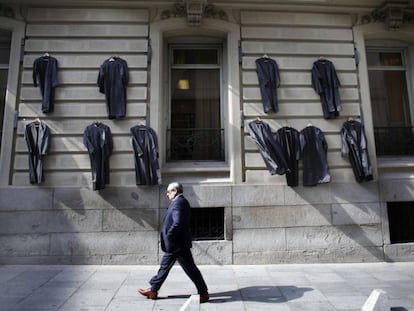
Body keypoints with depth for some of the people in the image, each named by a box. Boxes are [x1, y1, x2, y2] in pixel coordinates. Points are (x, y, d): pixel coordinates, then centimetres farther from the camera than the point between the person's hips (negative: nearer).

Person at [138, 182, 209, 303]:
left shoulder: (178, 202, -20)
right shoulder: (181, 202, 12)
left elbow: (177, 223, -31)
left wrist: (168, 237, -19)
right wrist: (168, 239, 16)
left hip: (178, 244, -11)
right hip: (175, 244, 11)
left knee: (191, 269, 1)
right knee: (164, 266, 18)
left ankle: (203, 293, 14)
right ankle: (153, 290, 30)